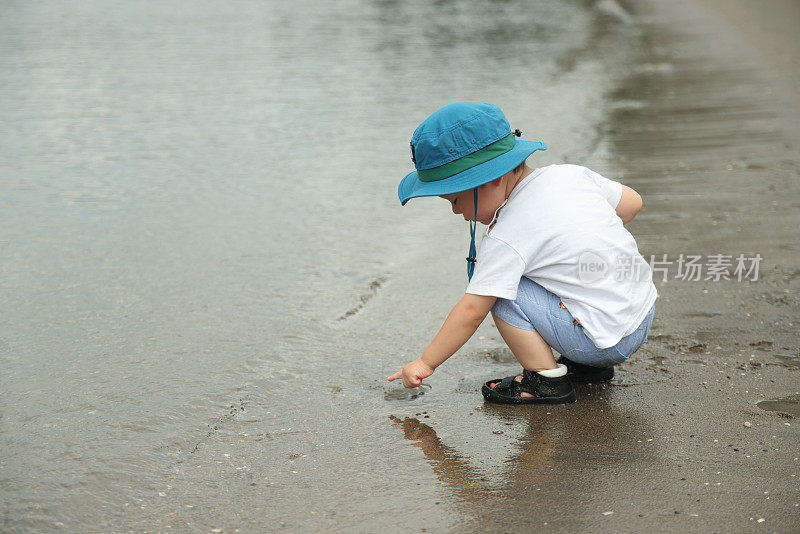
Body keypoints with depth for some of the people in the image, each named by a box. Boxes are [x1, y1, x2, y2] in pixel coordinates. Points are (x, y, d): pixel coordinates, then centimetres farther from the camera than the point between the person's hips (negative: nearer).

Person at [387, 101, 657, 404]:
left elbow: (471, 311, -16)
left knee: (501, 292, -11)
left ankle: (546, 380, -5)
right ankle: (589, 365, 19)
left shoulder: (506, 239, -18)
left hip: (609, 338, -9)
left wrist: (426, 363, -6)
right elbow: (632, 202, 14)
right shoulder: (570, 175, 2)